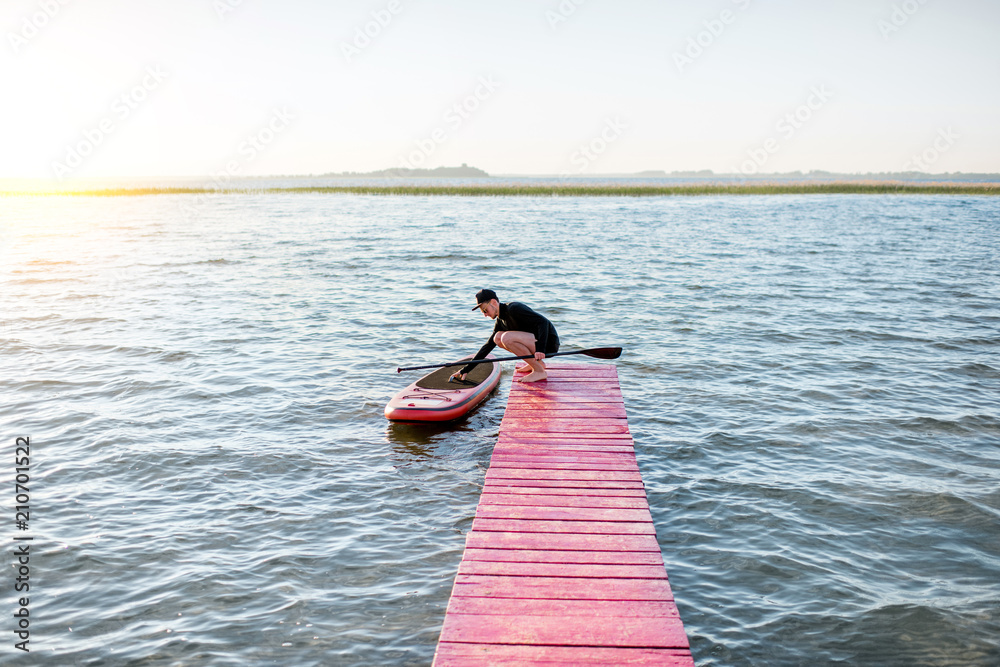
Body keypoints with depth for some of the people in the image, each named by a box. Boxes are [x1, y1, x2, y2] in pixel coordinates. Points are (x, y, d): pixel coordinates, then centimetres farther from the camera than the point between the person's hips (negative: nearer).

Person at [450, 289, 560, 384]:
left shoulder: (514, 308, -17)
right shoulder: (500, 321, 11)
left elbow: (542, 321, -26)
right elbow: (488, 346, 16)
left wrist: (540, 349, -37)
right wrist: (465, 370, 13)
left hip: (548, 343, -9)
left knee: (506, 338, -25)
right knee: (497, 338, 6)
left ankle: (539, 371, -16)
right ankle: (536, 362, 8)